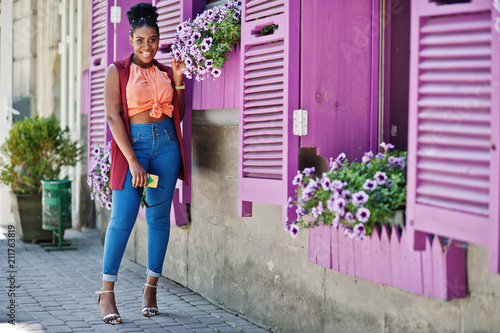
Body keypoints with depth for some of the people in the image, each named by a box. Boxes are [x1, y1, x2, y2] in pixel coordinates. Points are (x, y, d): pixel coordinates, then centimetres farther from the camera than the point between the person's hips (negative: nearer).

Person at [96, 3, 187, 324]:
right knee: (123, 218, -10)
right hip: (132, 143, -4)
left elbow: (178, 116, 15)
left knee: (159, 216, 4)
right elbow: (113, 116, -7)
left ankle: (151, 287, 15)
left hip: (166, 144, 4)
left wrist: (178, 83, 1)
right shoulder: (117, 71, 1)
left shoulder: (165, 72, 12)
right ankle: (107, 293, -2)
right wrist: (133, 161, -15)